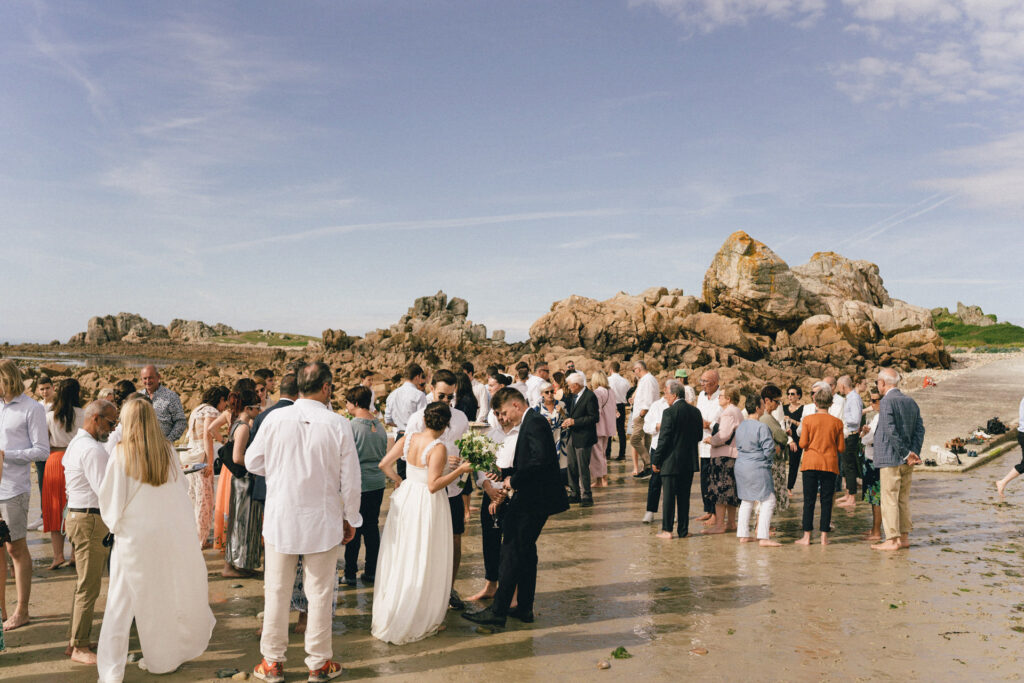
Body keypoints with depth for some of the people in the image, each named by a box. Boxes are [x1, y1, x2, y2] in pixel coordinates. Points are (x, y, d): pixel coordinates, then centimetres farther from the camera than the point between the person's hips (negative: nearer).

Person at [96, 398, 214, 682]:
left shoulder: (121, 453, -10)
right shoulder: (168, 451, -2)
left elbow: (109, 497, -5)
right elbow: (181, 490, 4)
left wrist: (114, 521, 12)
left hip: (133, 535, -3)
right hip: (169, 532, 3)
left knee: (121, 602, 6)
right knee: (166, 594, 17)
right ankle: (165, 657, 31)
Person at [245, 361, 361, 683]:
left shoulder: (275, 418, -8)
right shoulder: (339, 425, -12)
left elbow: (252, 462, 3)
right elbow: (351, 480, -6)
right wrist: (351, 520, 7)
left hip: (280, 518, 1)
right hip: (322, 522, -1)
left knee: (276, 592, 15)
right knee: (320, 594, 12)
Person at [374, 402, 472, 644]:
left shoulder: (408, 439, -2)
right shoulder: (438, 448, -21)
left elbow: (384, 464, 5)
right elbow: (433, 485, -24)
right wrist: (460, 470, -18)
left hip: (406, 498, 7)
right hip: (427, 505, -6)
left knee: (399, 559, 18)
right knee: (423, 563, 6)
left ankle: (388, 616, 32)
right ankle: (417, 622, 17)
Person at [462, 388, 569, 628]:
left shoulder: (534, 422, -16)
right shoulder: (531, 422, 16)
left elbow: (541, 460, -28)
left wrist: (514, 480, -18)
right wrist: (507, 474, 4)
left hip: (533, 502, -10)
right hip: (531, 500, 10)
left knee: (512, 553, -4)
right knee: (525, 552, 16)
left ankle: (498, 611, 3)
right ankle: (524, 608, 25)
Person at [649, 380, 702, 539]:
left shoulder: (669, 412, -15)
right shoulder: (695, 411, 4)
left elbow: (663, 439, -15)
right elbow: (699, 436, 10)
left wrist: (656, 461, -8)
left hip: (671, 462, -6)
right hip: (689, 461, 6)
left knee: (668, 495, 3)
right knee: (684, 496, 12)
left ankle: (667, 530, 7)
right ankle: (683, 530, 17)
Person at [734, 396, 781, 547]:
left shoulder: (740, 426, 8)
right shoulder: (761, 427, -16)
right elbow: (769, 450, -15)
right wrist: (772, 456, 5)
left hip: (741, 466, 8)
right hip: (758, 468, -8)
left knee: (746, 500, 15)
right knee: (768, 500, 0)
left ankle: (743, 534, 19)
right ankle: (763, 537, -3)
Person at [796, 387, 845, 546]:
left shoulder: (808, 419, -4)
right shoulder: (837, 422, 0)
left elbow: (802, 443, -7)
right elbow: (841, 448, 1)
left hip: (811, 463, -1)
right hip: (830, 464, 1)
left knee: (809, 499, 3)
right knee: (827, 500, 6)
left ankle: (807, 536, 4)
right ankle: (824, 536, 7)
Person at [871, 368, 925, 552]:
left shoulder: (886, 402, -13)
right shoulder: (911, 402, 11)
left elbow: (891, 431, -21)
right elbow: (920, 429, 6)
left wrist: (907, 454, -15)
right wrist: (914, 453, -2)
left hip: (891, 459, -8)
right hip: (907, 461, 8)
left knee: (889, 500, -2)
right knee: (903, 499, 15)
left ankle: (892, 540, 0)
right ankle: (904, 537, 20)